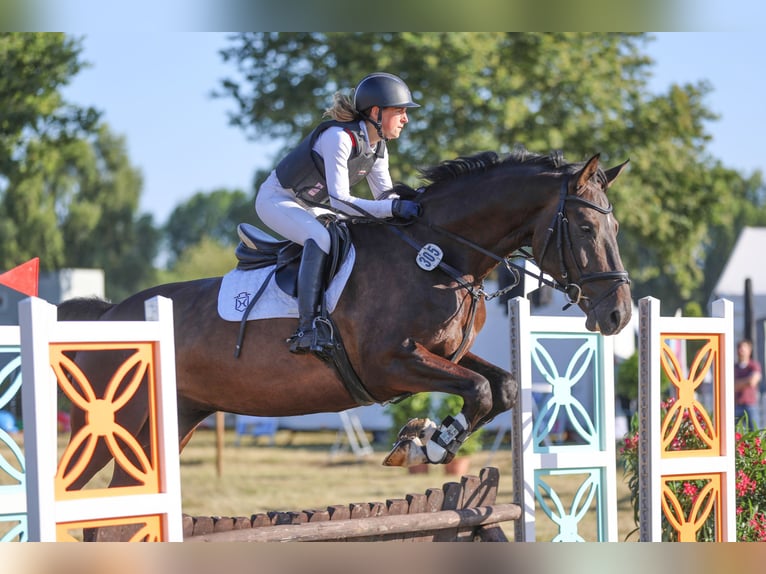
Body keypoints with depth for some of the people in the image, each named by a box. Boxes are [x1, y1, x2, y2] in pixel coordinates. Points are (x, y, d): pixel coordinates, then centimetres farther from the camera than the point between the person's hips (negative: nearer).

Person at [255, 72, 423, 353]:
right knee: (320, 239, -34)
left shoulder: (378, 146, -3)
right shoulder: (339, 138, -31)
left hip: (309, 206, 10)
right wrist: (393, 208, -42)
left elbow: (385, 194, 1)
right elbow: (339, 200, -35)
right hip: (277, 200, -10)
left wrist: (410, 201, -22)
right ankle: (306, 328, -37)